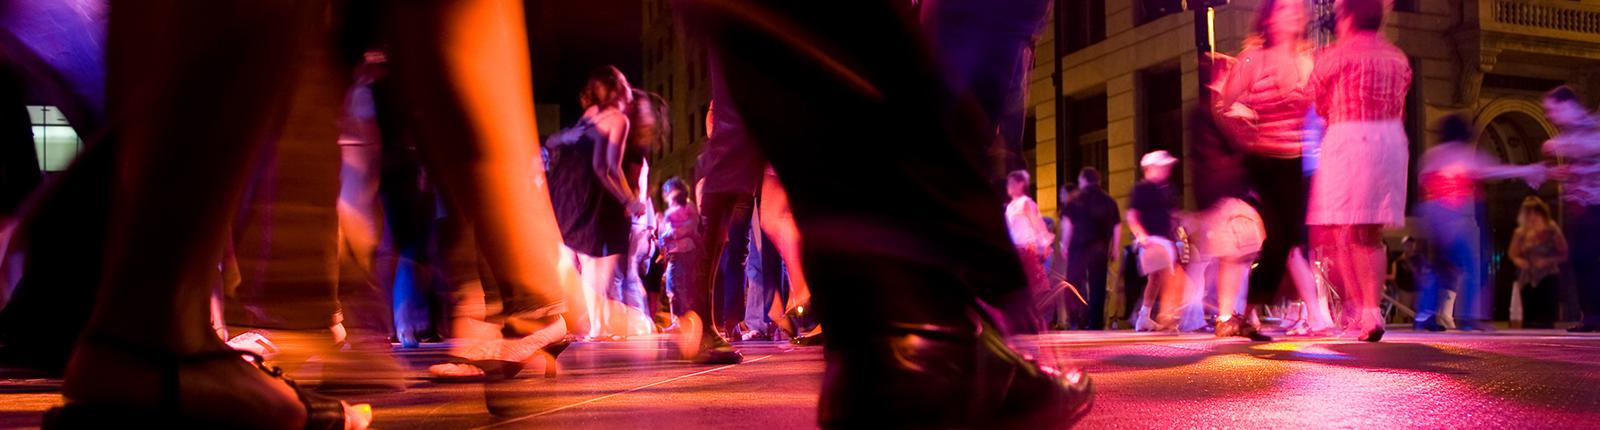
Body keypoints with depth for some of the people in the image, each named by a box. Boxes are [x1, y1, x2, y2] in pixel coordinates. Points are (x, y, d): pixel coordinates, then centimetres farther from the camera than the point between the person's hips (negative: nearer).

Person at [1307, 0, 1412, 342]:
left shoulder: (1336, 55, -3)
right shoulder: (1399, 59, 15)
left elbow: (1314, 102, 6)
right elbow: (1398, 106, 14)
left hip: (1347, 140, -6)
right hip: (1391, 143, 6)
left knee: (1341, 230, -3)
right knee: (1371, 234, 11)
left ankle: (1358, 308, -11)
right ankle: (1372, 308, 9)